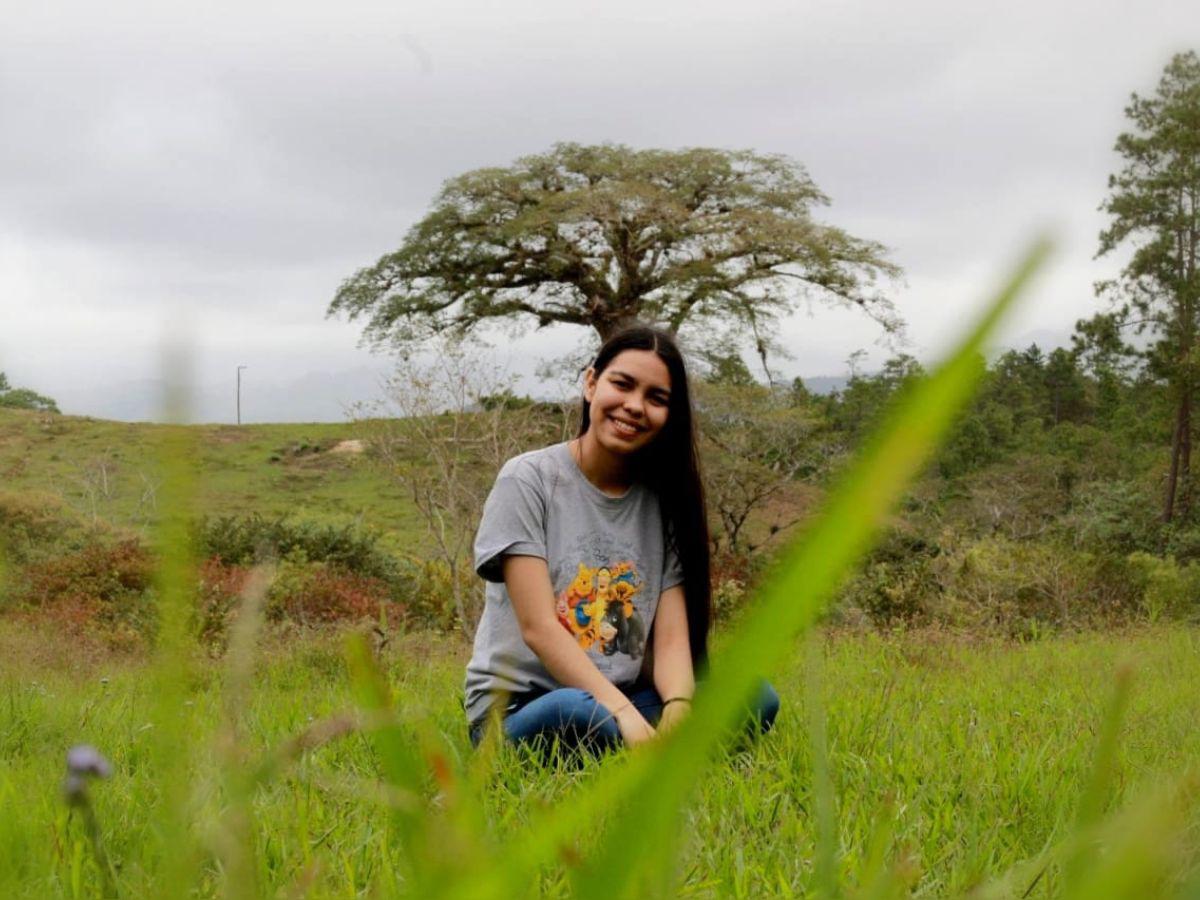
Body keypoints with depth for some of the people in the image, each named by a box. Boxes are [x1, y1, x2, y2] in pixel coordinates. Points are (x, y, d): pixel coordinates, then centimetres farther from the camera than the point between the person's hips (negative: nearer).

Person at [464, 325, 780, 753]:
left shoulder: (663, 501, 8)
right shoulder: (527, 480, -7)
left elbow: (672, 637, -2)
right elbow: (538, 628, -16)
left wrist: (677, 711, -25)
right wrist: (624, 714, -28)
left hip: (620, 701, 5)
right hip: (518, 709, -5)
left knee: (757, 698, -19)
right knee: (576, 714, -39)